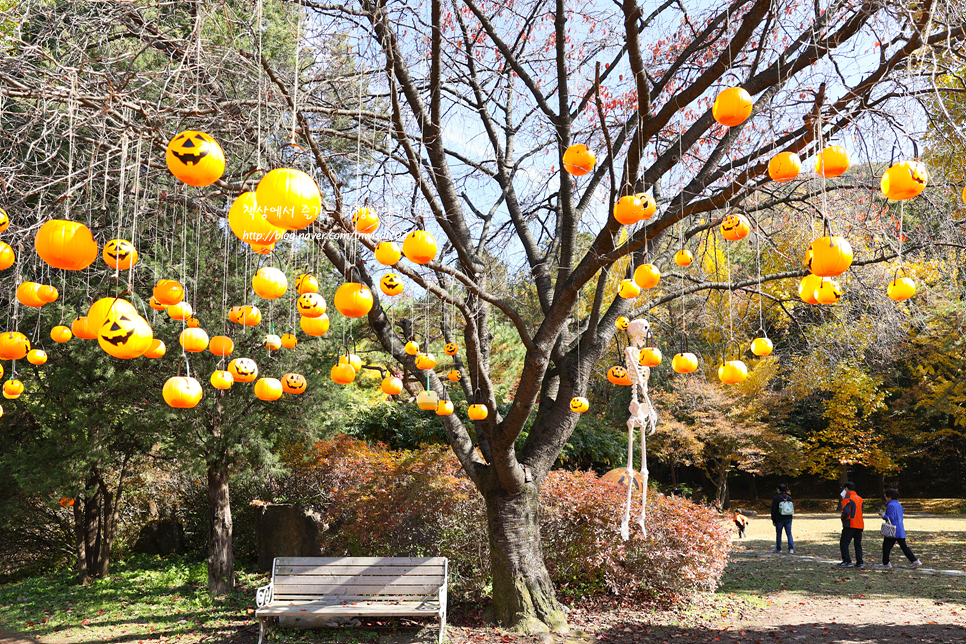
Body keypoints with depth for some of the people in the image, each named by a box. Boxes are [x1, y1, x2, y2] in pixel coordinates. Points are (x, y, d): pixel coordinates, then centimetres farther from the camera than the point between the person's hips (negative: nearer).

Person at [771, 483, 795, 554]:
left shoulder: (776, 498, -9)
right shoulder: (789, 497, 5)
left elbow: (773, 511, -8)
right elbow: (793, 508, 13)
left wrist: (773, 520, -2)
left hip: (779, 519, -4)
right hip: (788, 519, 4)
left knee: (778, 534, 9)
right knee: (789, 534, 4)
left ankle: (778, 549, 18)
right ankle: (791, 549, -7)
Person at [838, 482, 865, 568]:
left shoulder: (847, 499, -9)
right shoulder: (860, 498, 15)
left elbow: (846, 512, -18)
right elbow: (860, 511, 20)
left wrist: (843, 518, 0)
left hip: (850, 525, -7)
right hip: (860, 525, 7)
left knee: (844, 543, -2)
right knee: (858, 544, 11)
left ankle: (847, 561, -7)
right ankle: (860, 562, 7)